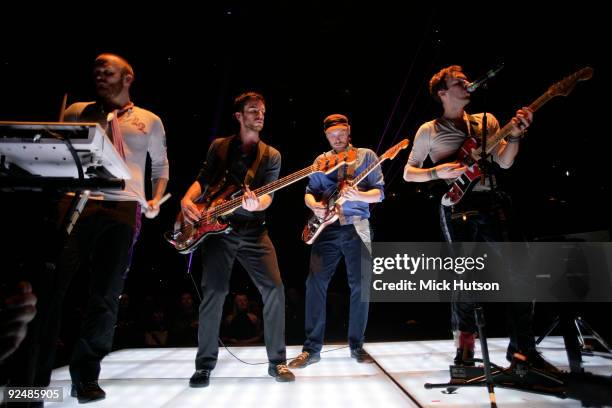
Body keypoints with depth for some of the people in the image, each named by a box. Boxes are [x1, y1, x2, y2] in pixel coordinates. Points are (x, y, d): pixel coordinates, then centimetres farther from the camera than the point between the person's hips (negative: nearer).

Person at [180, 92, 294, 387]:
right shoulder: (219, 146, 11)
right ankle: (205, 364, 13)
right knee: (214, 291, -5)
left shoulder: (271, 155, 9)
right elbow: (202, 180, 11)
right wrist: (187, 200, -10)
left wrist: (256, 204, -27)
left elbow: (268, 196, -4)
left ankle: (277, 361, 6)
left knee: (274, 288, -10)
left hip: (253, 231, 1)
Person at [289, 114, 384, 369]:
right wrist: (314, 205, -9)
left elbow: (379, 193, 0)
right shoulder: (321, 161, 15)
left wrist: (358, 196, -21)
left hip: (356, 227, -1)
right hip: (327, 227, 2)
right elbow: (309, 192, 14)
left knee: (360, 286, 0)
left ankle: (357, 345, 18)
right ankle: (312, 348, 5)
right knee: (315, 283, -6)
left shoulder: (366, 156, 6)